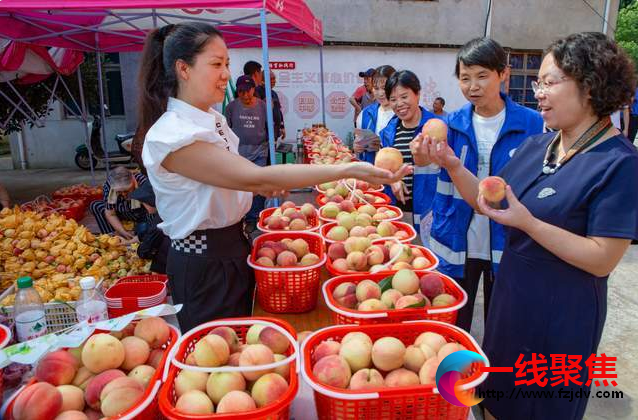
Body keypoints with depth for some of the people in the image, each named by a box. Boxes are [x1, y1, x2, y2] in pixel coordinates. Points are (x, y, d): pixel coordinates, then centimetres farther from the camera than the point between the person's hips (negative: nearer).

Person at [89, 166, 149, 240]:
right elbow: (110, 214, -13)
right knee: (94, 206, -7)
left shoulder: (143, 183, -34)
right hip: (124, 214, 5)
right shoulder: (108, 185, -21)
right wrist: (123, 232, -23)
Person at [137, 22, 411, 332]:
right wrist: (348, 170, -36)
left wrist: (262, 186, -5)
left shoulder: (213, 119, 5)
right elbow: (255, 178, -34)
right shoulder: (169, 135, -24)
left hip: (234, 246, 8)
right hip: (203, 263, -8)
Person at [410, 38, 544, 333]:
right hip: (456, 243, 1)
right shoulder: (453, 123, -2)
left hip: (507, 243, -1)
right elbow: (422, 160, -18)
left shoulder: (531, 124, -7)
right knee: (453, 325, 16)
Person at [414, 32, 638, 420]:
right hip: (510, 291, 7)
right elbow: (486, 202, 3)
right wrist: (453, 165, -13)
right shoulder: (536, 146, 1)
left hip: (562, 312, -6)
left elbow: (603, 260, -22)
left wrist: (527, 222, -31)